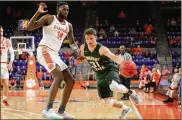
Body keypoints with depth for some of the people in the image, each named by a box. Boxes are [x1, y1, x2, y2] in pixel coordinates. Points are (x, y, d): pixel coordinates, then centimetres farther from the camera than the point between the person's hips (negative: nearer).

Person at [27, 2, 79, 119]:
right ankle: (48, 109, -24)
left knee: (71, 80, 3)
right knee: (59, 76, -26)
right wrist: (38, 12, -20)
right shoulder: (49, 18, -2)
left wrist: (76, 48, 1)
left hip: (55, 54, 8)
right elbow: (29, 27, -9)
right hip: (44, 50, -8)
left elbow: (72, 42, 25)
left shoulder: (68, 26, 17)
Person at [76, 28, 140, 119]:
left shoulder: (101, 49, -27)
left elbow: (114, 57, -44)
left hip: (110, 70, -6)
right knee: (107, 101, 1)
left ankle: (130, 92, -7)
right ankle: (125, 108, 29)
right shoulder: (83, 48, -10)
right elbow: (83, 57, 13)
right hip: (100, 75, 6)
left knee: (114, 87, -40)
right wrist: (79, 60, -11)